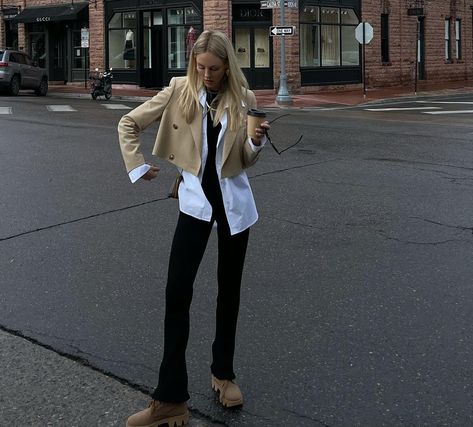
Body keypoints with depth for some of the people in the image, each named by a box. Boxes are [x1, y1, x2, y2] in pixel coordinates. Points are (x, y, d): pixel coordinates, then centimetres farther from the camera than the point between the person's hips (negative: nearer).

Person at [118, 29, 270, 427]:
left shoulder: (244, 99, -4)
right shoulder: (179, 90, -6)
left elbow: (246, 160, 1)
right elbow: (129, 123, 2)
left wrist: (258, 141, -18)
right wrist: (137, 166, -5)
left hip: (233, 200, 1)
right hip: (195, 199, -1)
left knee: (229, 290, 11)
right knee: (178, 291, -9)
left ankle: (223, 373, 29)